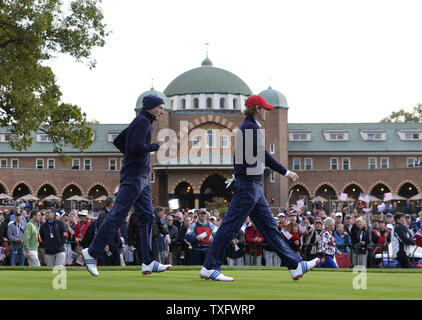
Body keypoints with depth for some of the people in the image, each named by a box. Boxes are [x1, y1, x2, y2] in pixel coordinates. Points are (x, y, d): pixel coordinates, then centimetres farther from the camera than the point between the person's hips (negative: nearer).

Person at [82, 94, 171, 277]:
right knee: (117, 215, -10)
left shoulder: (140, 122, 20)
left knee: (147, 217, 5)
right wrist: (155, 146, -8)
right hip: (133, 176, -10)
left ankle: (148, 263, 2)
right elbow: (137, 147, -22)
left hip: (142, 179, 10)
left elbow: (118, 142, 24)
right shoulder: (143, 121, -9)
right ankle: (92, 253, -5)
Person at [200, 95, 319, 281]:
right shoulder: (250, 127, -13)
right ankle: (210, 267, -3)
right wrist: (286, 172, -15)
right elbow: (262, 155, -19)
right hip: (248, 184, -11)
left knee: (269, 226, 9)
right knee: (231, 226, -7)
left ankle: (295, 266, 10)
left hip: (253, 186, 11)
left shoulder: (249, 127, 19)